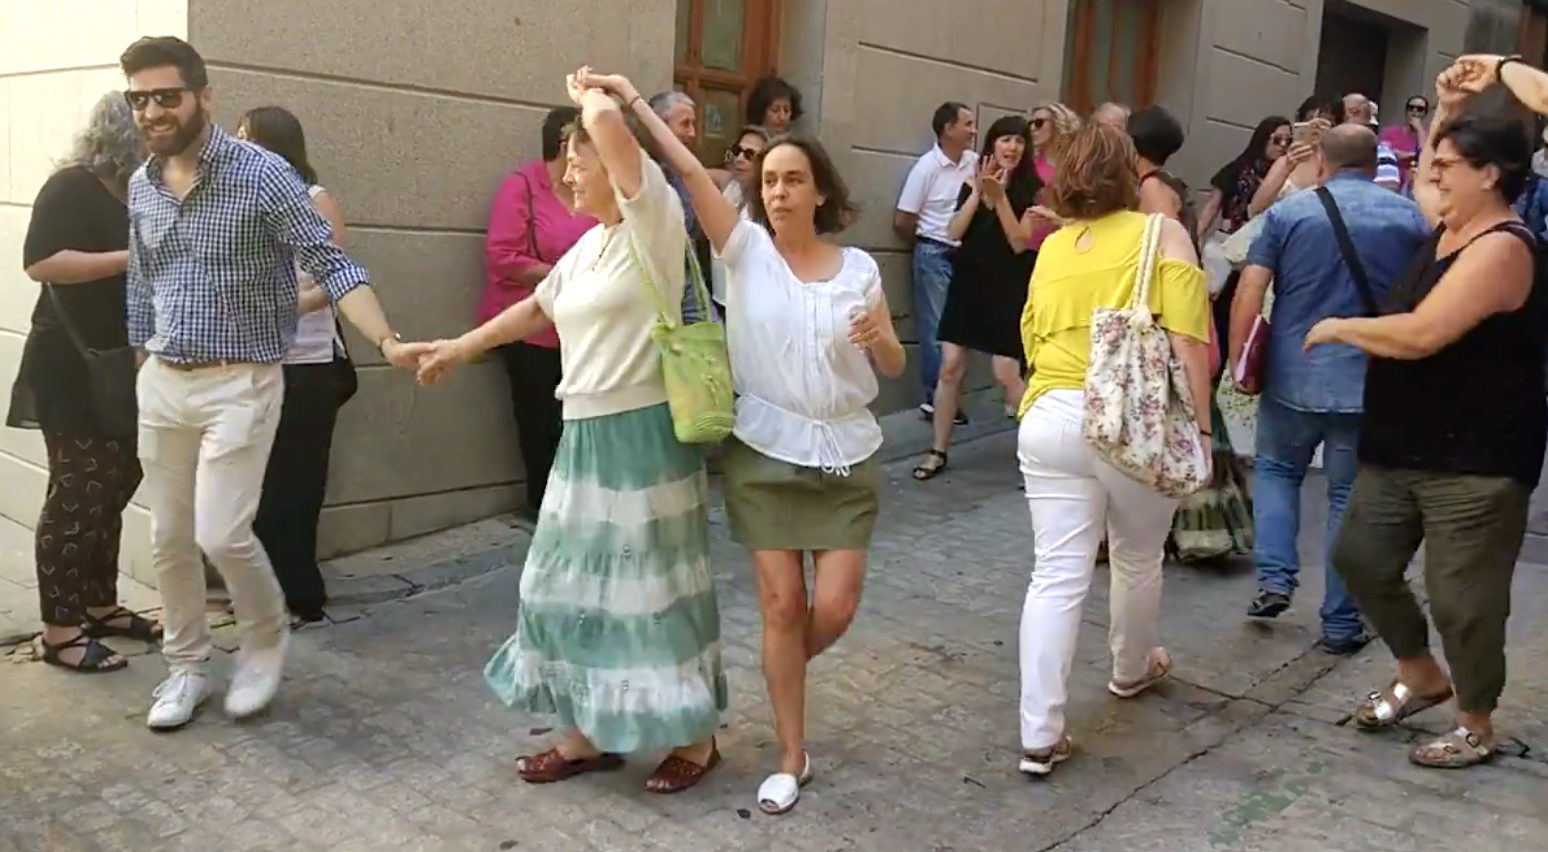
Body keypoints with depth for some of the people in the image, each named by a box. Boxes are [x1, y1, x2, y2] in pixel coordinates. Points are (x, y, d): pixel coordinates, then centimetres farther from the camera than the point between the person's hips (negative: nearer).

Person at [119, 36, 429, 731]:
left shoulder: (261, 174, -12)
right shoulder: (141, 186, 6)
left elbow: (332, 266, -15)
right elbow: (141, 285, 17)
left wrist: (387, 343, -28)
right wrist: (143, 364, 18)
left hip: (240, 384, -6)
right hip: (161, 384, 6)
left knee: (221, 534, -9)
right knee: (168, 540, 10)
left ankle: (266, 639, 19)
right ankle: (185, 666, 28)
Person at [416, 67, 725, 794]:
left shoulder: (653, 224, -12)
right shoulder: (588, 245, 13)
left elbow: (608, 121, -25)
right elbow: (539, 307, 27)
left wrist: (588, 93, -3)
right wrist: (462, 347, 32)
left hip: (642, 433, -9)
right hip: (586, 434, 9)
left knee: (652, 586, 1)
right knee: (578, 584, 13)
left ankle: (696, 736, 18)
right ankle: (592, 732, 27)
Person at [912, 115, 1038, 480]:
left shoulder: (1032, 191, -3)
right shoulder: (972, 184, 7)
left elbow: (1019, 242, -13)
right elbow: (954, 233, -5)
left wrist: (999, 197, -18)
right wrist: (978, 193, -13)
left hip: (1007, 289, -3)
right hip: (967, 283, 4)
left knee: (1006, 373, -6)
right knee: (950, 365, 0)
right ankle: (938, 452, 11)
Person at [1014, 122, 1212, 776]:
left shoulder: (1050, 248, 12)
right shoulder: (1163, 235, 1)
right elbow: (1188, 345, -7)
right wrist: (1200, 428, -3)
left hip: (1050, 418, 3)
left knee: (1056, 577, 2)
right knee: (1138, 559, 22)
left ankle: (1040, 735, 0)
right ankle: (1132, 668, 45)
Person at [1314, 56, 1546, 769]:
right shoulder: (1450, 225, 9)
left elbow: (1419, 334, -28)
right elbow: (1421, 181, 33)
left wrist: (1340, 327, -12)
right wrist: (1445, 112, 18)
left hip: (1473, 461, -9)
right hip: (1401, 447, 10)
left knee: (1461, 599, 2)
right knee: (1360, 558, 15)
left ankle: (1476, 726, 23)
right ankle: (1420, 675, 35)